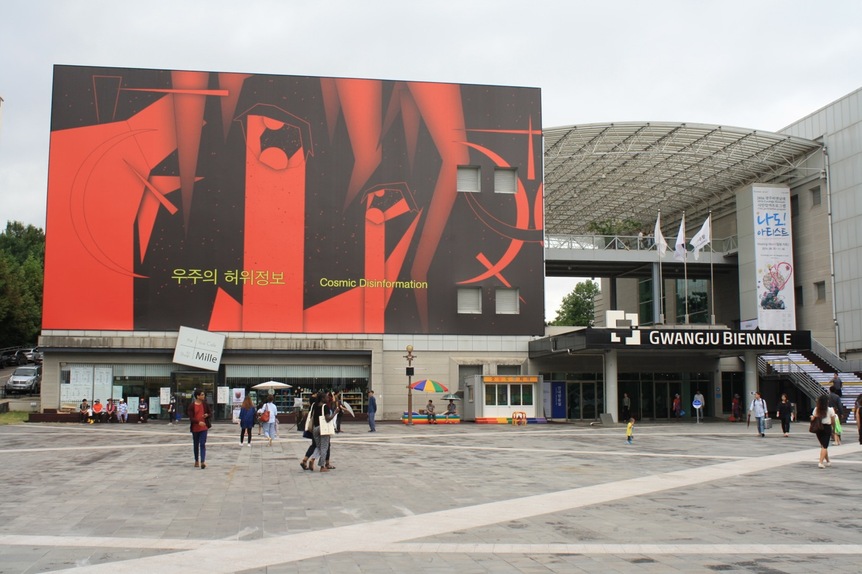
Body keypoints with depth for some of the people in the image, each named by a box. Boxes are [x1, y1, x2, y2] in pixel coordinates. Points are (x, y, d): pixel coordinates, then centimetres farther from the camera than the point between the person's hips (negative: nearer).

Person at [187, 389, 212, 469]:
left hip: (204, 427, 0)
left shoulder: (205, 404, 2)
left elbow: (210, 413, 10)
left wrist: (207, 415, -14)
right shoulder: (192, 405, -7)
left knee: (203, 444, -11)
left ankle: (202, 462, -18)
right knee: (196, 445, 13)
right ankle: (196, 461, 29)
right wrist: (198, 422, -29)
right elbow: (191, 417, -13)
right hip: (195, 428, 0)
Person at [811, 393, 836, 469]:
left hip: (818, 428, 3)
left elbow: (812, 418, -6)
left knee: (823, 445, 18)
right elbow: (833, 421, -5)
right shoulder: (830, 410, -9)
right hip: (827, 428, -3)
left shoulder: (816, 409, -3)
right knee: (824, 446, -3)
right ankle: (821, 462, -16)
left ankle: (827, 461, 30)